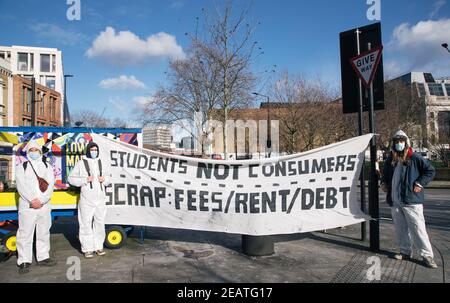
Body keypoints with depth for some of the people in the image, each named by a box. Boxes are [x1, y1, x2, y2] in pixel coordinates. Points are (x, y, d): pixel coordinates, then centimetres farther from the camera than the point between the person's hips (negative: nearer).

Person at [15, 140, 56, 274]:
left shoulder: (47, 166, 10)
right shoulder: (22, 167, 5)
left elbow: (50, 185, -1)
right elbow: (21, 186, -7)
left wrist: (41, 200, -13)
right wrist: (33, 200, -18)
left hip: (44, 205, 3)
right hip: (27, 206, -2)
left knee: (44, 232, 10)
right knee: (25, 234, -2)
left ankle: (43, 257, 20)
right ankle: (24, 262, 4)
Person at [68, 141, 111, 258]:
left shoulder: (103, 163, 11)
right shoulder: (81, 163, -1)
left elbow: (108, 178, 20)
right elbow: (71, 178, 0)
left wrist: (104, 179, -3)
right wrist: (85, 180, -13)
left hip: (101, 199, 4)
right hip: (87, 200, -4)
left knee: (100, 223, 10)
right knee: (86, 224, -1)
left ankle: (98, 246, 22)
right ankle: (87, 249, 10)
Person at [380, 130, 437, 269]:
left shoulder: (415, 158, -5)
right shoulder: (390, 160, 11)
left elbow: (430, 170, -4)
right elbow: (385, 174, 28)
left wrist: (420, 184, -10)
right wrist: (383, 183, 11)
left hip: (411, 201, -5)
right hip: (394, 201, 6)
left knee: (417, 228, -4)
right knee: (400, 228, 13)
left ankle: (427, 255, 6)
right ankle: (405, 252, 26)